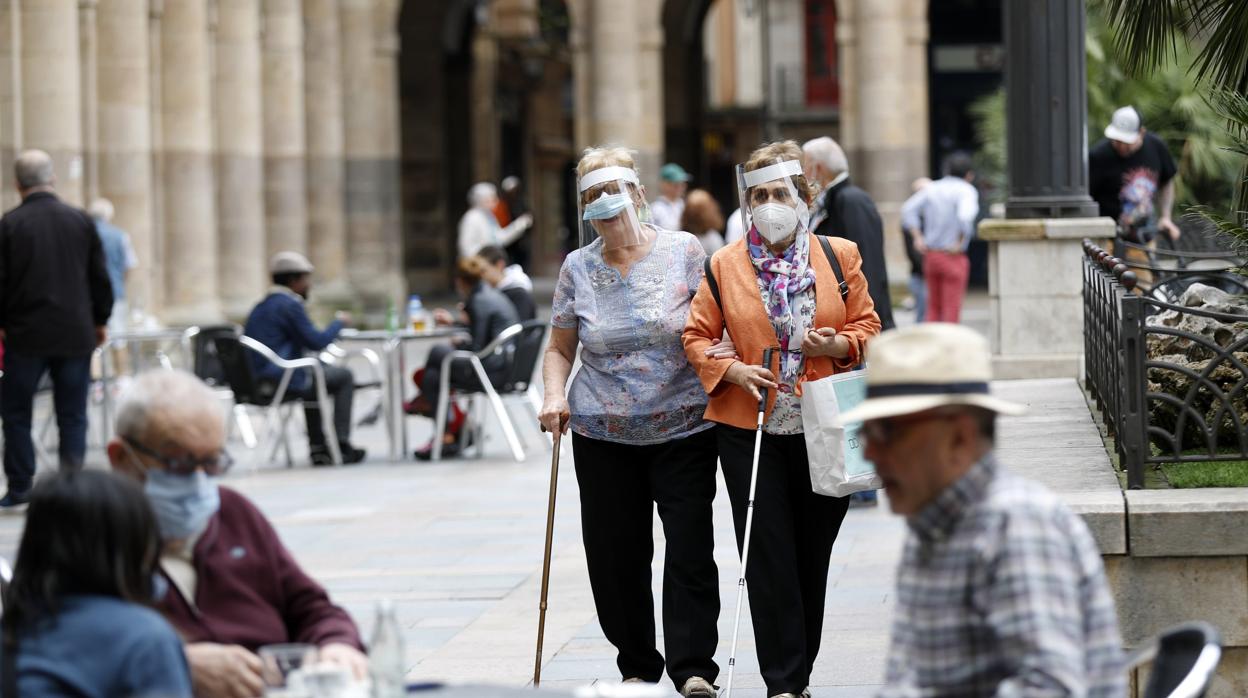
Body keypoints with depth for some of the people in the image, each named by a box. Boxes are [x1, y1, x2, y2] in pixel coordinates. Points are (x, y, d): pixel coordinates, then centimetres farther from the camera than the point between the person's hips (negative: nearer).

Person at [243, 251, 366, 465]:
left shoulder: (259, 308, 18)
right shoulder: (290, 305, -11)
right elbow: (317, 342, -14)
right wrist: (339, 323, 2)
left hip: (255, 381, 9)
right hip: (283, 381, -9)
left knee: (313, 374, 34)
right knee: (344, 377, 6)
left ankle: (318, 447, 30)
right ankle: (342, 445, 5)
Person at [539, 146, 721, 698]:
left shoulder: (683, 252, 0)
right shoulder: (578, 268, 6)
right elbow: (560, 348, 13)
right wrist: (554, 397, -5)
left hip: (684, 428, -2)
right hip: (604, 435, 2)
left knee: (690, 548, -9)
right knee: (616, 553, 3)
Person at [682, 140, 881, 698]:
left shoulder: (840, 255, 3)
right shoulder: (723, 265, 1)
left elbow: (867, 326, 8)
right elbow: (697, 336, 6)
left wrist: (840, 345, -13)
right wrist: (731, 370, -12)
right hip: (749, 428, -1)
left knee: (812, 555, 10)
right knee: (768, 558, -4)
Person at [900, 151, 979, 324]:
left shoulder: (931, 188, 9)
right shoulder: (966, 190, -9)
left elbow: (908, 209, 4)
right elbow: (966, 217, -26)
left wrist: (917, 238, 3)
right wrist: (960, 243, -15)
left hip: (930, 256, 5)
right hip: (953, 257, -5)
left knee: (934, 306, 16)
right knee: (951, 309, -1)